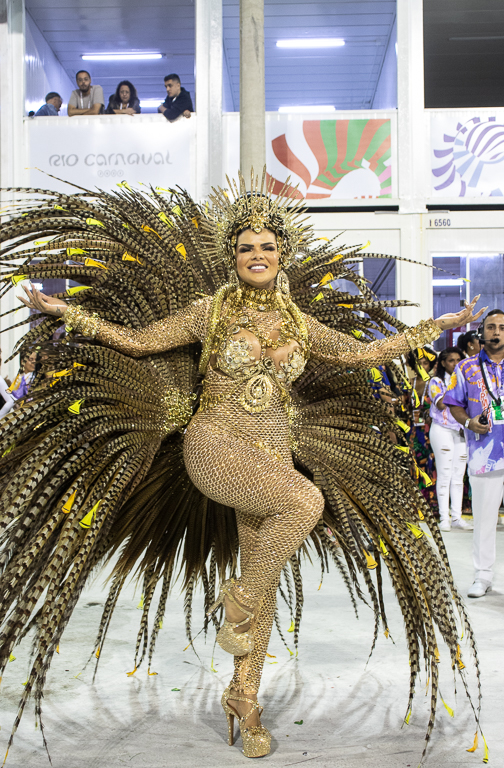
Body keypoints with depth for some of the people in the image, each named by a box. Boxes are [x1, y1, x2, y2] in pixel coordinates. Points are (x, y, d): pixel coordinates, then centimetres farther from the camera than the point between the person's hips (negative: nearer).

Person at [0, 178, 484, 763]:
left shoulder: (299, 323, 10)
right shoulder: (211, 310, 1)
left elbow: (365, 350, 17)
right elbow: (136, 340, 5)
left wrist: (439, 326, 16)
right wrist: (67, 312, 0)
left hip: (272, 456, 4)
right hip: (214, 445, -4)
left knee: (264, 586, 6)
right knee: (307, 500, -32)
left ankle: (243, 699, 24)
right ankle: (236, 606, -10)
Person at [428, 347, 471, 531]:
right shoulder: (437, 381, 1)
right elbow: (441, 404, -15)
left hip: (461, 432, 5)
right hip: (443, 431, -5)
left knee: (459, 475, 5)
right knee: (444, 474, -6)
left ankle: (457, 517, 8)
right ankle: (444, 518, -2)